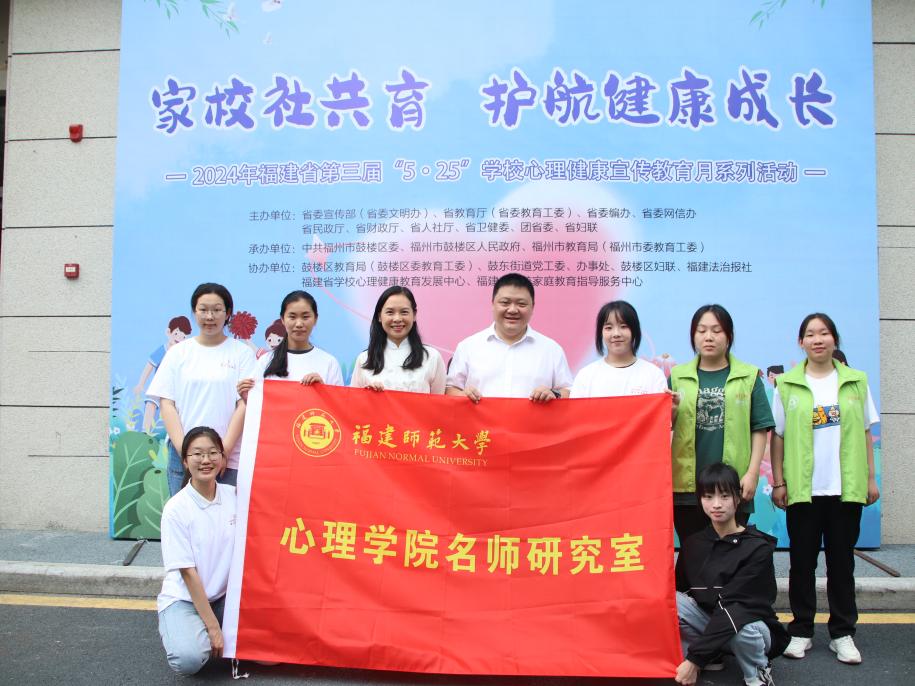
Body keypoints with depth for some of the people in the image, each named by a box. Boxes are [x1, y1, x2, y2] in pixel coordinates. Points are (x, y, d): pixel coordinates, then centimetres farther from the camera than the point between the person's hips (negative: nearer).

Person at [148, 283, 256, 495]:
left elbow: (245, 406, -2)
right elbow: (166, 405, 5)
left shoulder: (242, 353, 4)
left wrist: (224, 451, -10)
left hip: (229, 459, -2)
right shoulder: (178, 352, 10)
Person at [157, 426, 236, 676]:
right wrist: (213, 627, -15)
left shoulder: (233, 496, -4)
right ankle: (177, 630, 5)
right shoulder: (176, 509, -15)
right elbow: (188, 572, -14)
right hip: (183, 598, -4)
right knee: (189, 659, -29)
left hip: (223, 596, 5)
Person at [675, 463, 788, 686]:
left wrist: (695, 659, -31)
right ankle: (709, 658, 0)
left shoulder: (758, 548, -17)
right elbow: (681, 591, 0)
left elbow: (734, 606, -25)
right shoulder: (693, 544, -1)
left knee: (741, 627, -38)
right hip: (708, 620, 4)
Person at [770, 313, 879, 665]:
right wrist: (778, 482, -2)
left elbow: (865, 432, 9)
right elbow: (777, 436, 1)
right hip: (802, 489, -1)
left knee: (841, 560, 9)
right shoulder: (787, 385, 0)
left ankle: (842, 633, 20)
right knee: (802, 560, 7)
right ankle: (801, 630, 18)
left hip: (846, 488, 1)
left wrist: (871, 477, 4)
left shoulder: (856, 381, 5)